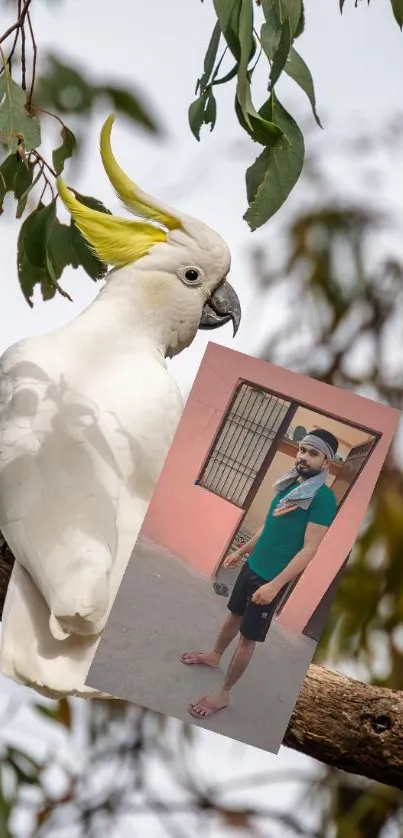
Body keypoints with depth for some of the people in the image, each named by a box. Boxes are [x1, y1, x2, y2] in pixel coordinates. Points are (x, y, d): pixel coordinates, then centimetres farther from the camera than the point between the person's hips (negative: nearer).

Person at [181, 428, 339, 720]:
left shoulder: (323, 498, -22)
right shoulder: (289, 484, 3)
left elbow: (309, 550, -24)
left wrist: (275, 585, -27)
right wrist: (242, 551, 26)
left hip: (272, 579, -7)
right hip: (252, 566, 7)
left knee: (248, 637, 2)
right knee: (235, 614, 26)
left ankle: (223, 693, 13)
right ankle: (215, 655, 49)